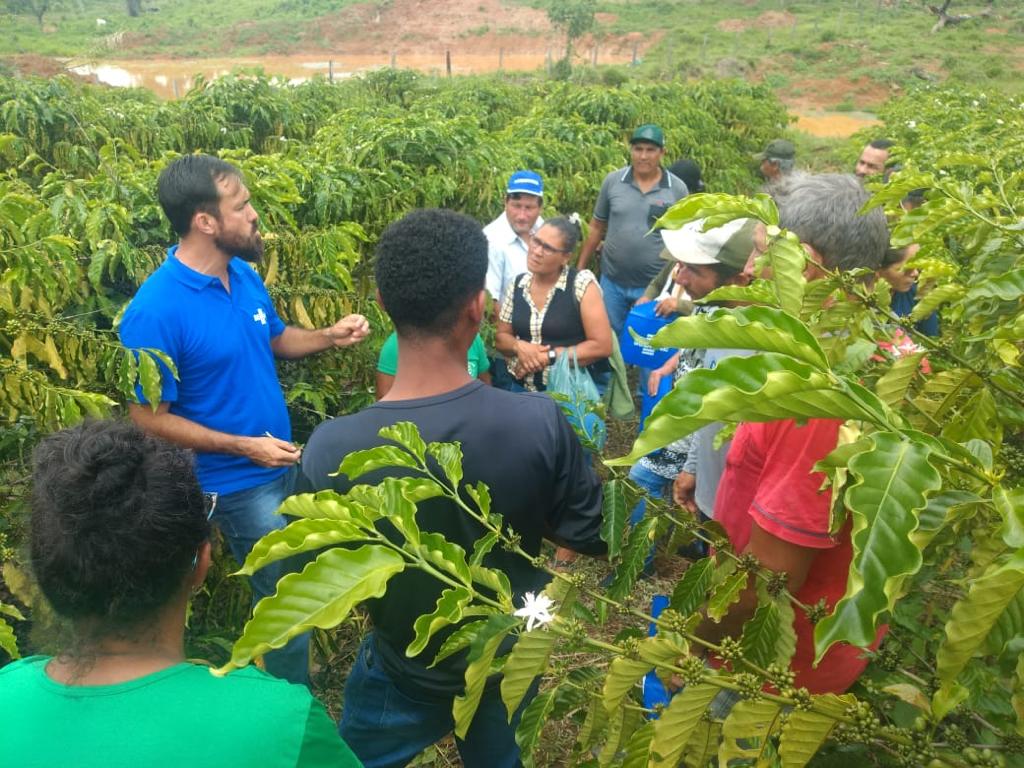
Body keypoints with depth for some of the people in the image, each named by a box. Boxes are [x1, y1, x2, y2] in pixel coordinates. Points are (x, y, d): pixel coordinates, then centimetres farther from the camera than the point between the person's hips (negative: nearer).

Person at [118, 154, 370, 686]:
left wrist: (329, 337, -5)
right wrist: (243, 447, -23)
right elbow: (148, 419, -20)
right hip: (237, 481, -7)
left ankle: (275, 664, 52)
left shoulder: (244, 273, -4)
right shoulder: (155, 311, -26)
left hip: (283, 462, 8)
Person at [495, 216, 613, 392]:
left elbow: (602, 345, -11)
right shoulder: (518, 284, 4)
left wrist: (548, 356, -13)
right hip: (522, 389, 5)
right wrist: (519, 346, -9)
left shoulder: (582, 282, -8)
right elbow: (501, 337, 12)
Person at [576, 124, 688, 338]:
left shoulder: (677, 189, -6)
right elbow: (596, 227, 6)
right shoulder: (612, 181, -3)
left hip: (655, 285, -1)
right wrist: (580, 269, 6)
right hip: (612, 281, 1)